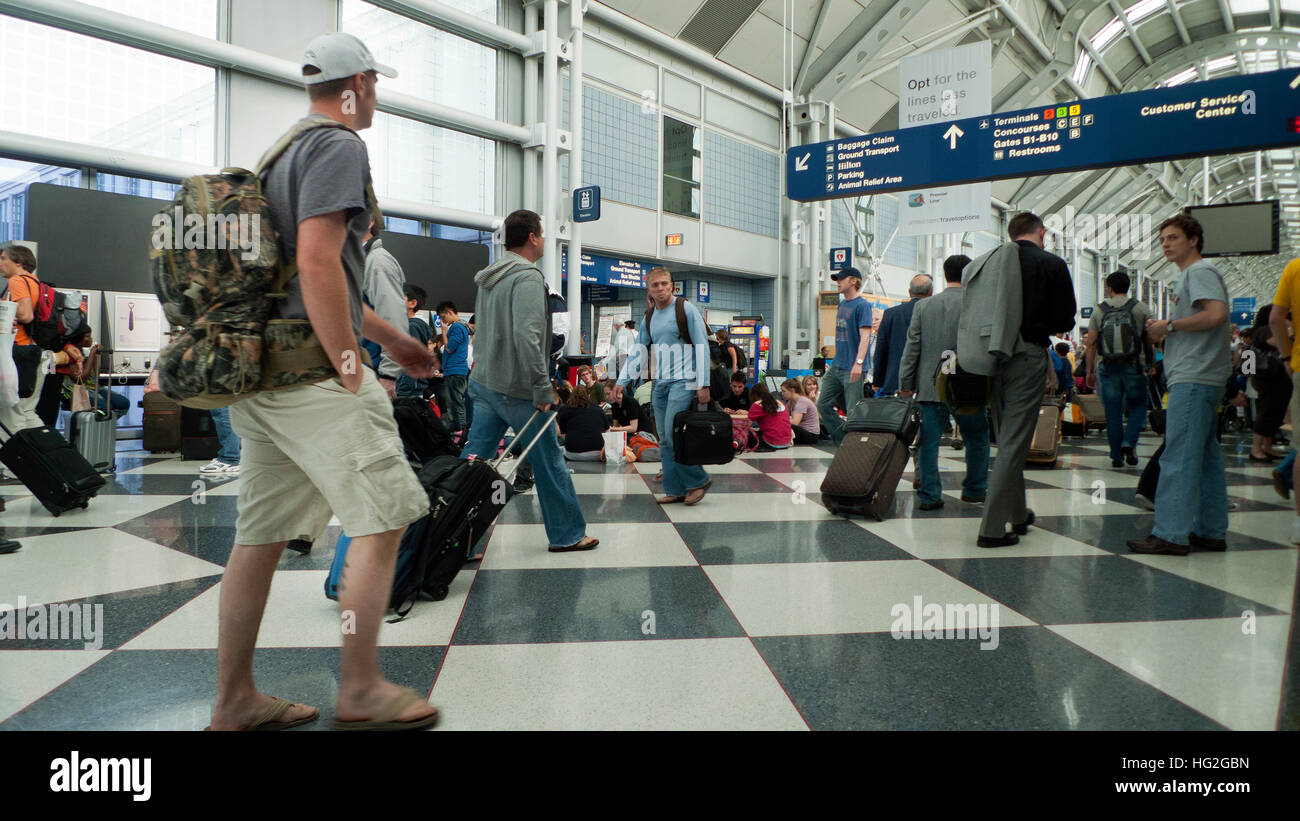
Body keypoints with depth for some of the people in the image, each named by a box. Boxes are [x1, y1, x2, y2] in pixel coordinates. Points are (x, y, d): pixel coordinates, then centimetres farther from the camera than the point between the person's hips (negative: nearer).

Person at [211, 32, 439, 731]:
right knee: (381, 519, -3)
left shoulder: (284, 152, 24)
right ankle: (361, 693, 4)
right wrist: (352, 373, -16)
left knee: (260, 535, 11)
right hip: (310, 372, -10)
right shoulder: (339, 147, -6)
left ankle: (234, 701, 20)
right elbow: (317, 265, -19)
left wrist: (390, 338, 30)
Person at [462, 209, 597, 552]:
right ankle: (567, 534, 14)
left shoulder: (489, 278, 16)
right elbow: (527, 336, -25)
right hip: (517, 390, -9)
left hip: (483, 384, 9)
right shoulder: (527, 278, -15)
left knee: (473, 460, 7)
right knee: (548, 461, 4)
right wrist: (543, 388, -21)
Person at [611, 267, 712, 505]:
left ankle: (698, 480, 0)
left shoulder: (686, 309, -4)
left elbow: (702, 347, -7)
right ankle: (675, 490, 12)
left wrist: (703, 384, -13)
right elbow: (638, 352, 19)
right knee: (665, 440, 5)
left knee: (673, 434, -16)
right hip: (660, 383, 7)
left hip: (683, 382, -7)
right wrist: (621, 382, 12)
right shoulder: (649, 318, 14)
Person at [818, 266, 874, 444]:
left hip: (852, 369, -9)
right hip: (836, 366, 9)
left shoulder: (862, 305, -9)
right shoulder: (841, 305, 16)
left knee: (854, 412, -5)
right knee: (823, 404, 7)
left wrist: (858, 363, -27)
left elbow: (865, 336, -17)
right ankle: (843, 441, 15)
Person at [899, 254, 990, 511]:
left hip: (930, 386, 2)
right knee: (977, 439, 15)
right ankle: (974, 491, 24)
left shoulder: (924, 306, 4)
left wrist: (905, 383, 10)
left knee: (929, 441, 5)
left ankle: (929, 495, 5)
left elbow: (912, 347, 5)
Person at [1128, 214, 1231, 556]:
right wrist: (1162, 332, 12)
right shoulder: (1190, 275, 25)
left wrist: (1170, 325, -12)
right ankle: (1211, 531, 17)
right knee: (1205, 455, 11)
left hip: (1194, 379, -11)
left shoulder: (1200, 271, -5)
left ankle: (1171, 534, -13)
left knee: (1179, 455, -13)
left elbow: (1217, 313, -21)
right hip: (1199, 378, 11)